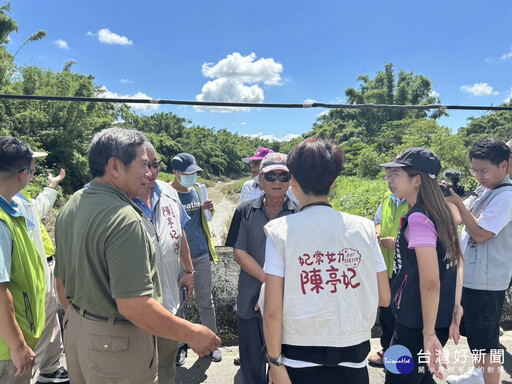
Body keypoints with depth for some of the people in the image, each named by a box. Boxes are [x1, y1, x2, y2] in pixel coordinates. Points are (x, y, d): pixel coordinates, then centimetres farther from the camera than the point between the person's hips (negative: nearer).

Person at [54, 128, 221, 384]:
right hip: (117, 343, -8)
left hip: (75, 329, 9)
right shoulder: (124, 218, -28)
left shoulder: (70, 207, 3)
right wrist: (193, 334, -21)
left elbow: (62, 281, 11)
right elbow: (134, 305, -31)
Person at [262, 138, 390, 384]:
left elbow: (272, 310, -14)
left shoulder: (280, 231, -13)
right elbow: (384, 298, 1)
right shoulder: (364, 228, -6)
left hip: (300, 361, -2)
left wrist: (275, 363, -3)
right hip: (353, 361, 2)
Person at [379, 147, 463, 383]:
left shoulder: (418, 218, -21)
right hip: (440, 319, 9)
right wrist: (455, 308, 16)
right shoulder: (440, 213, 7)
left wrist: (429, 333, -19)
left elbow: (430, 281, -24)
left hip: (417, 323, -9)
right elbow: (456, 263, 13)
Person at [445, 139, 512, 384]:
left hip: (486, 281, -9)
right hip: (469, 275, 9)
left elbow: (480, 234, -23)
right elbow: (459, 219, 10)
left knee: (486, 342, 4)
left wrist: (458, 201, -24)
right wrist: (445, 198, -5)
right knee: (474, 333, 26)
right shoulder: (484, 190, 8)